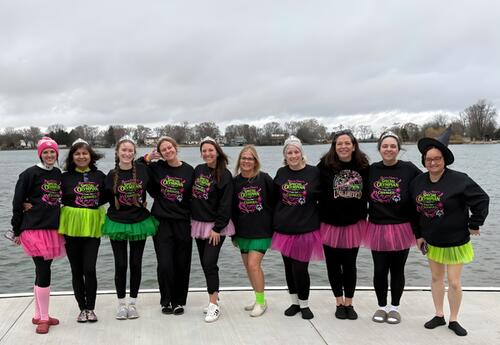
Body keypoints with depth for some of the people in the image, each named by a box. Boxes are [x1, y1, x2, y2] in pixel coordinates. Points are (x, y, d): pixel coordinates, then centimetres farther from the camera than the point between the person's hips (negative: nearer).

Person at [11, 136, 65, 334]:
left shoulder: (58, 174, 9)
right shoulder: (30, 174, -7)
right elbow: (17, 203, -4)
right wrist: (17, 230, -2)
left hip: (53, 229, 6)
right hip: (35, 229, -6)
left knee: (43, 271, 12)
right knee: (44, 272, -6)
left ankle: (39, 316, 22)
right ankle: (43, 319, 6)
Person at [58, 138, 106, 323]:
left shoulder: (99, 176, 3)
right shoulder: (65, 177, 0)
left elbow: (104, 198, 13)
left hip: (92, 227, 0)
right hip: (71, 226, 1)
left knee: (89, 269, -7)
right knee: (77, 271, 8)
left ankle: (90, 308, 11)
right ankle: (82, 308, 23)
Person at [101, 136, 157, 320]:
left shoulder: (142, 169, -4)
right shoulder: (112, 175, -5)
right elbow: (105, 197, 5)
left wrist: (143, 204, 3)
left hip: (139, 222, 1)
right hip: (117, 223, -1)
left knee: (136, 264, 8)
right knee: (120, 265, 4)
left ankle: (133, 302, 22)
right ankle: (121, 303, 19)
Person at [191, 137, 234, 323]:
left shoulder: (224, 175, -10)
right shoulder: (198, 170, 6)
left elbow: (225, 204, -13)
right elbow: (192, 195, 15)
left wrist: (218, 228, -16)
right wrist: (191, 218, 11)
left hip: (216, 226, -6)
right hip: (198, 223, 6)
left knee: (209, 263, -12)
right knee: (205, 263, 11)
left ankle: (214, 305, -5)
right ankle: (215, 297, 25)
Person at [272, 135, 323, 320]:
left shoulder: (314, 172, -5)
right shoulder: (281, 173, 5)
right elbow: (274, 199, 14)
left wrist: (317, 220, 0)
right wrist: (276, 221, 11)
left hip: (306, 228, -3)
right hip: (284, 228, 3)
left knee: (300, 268, -3)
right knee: (289, 267, 11)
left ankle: (304, 304, 17)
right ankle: (295, 302, 28)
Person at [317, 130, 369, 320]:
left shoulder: (363, 166, -3)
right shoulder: (325, 166, -11)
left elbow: (368, 192, 7)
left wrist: (363, 215, 7)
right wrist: (317, 217, -11)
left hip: (354, 224, 1)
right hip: (330, 223, -1)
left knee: (350, 264, 9)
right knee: (333, 264, 9)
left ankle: (349, 303, 24)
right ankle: (339, 303, 25)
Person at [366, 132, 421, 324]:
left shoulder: (409, 170, -7)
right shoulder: (371, 171, 0)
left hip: (401, 229, -1)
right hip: (377, 229, 2)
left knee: (397, 270, 11)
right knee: (379, 270, 9)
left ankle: (394, 307, 28)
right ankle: (381, 306, 27)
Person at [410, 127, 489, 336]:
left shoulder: (459, 180, -19)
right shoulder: (418, 182, -3)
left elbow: (482, 199, -14)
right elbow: (415, 210, 7)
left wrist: (474, 225, -10)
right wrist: (418, 235, 6)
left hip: (456, 241, -4)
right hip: (431, 241, 5)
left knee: (454, 282, 1)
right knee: (436, 278, 15)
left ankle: (454, 320, 19)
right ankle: (439, 316, 30)